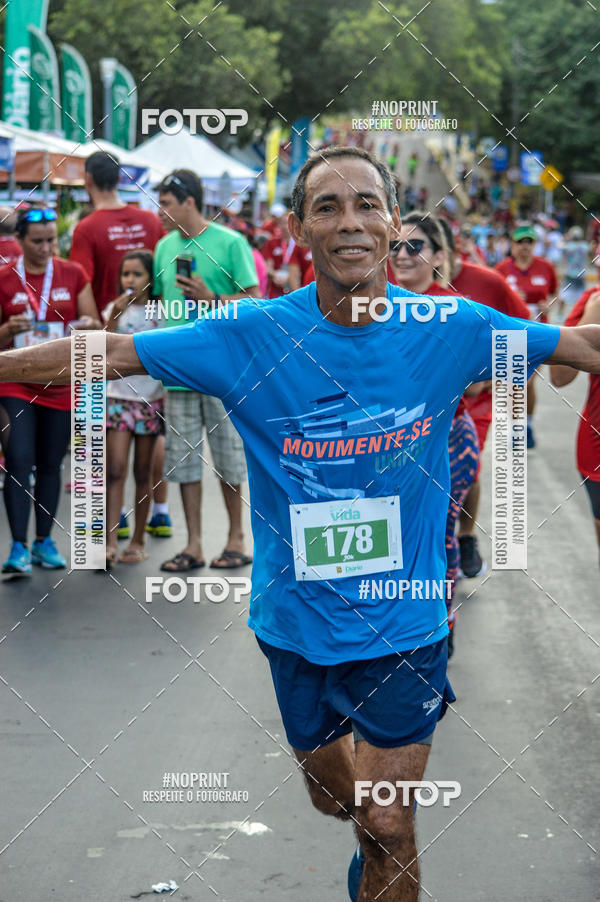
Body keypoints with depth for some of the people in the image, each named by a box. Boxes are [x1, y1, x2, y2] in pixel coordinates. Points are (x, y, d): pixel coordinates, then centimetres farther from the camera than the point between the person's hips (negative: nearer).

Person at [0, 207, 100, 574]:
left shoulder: (73, 275, 4)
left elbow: (96, 326, 6)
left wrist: (88, 324, -17)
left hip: (61, 385, 2)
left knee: (51, 464, 8)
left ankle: (44, 541, 20)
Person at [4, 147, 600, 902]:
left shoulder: (449, 330, -10)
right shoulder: (251, 337, -11)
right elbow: (106, 353, -9)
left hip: (404, 625, -1)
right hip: (297, 621, 1)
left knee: (387, 825, -1)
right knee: (333, 795, 21)